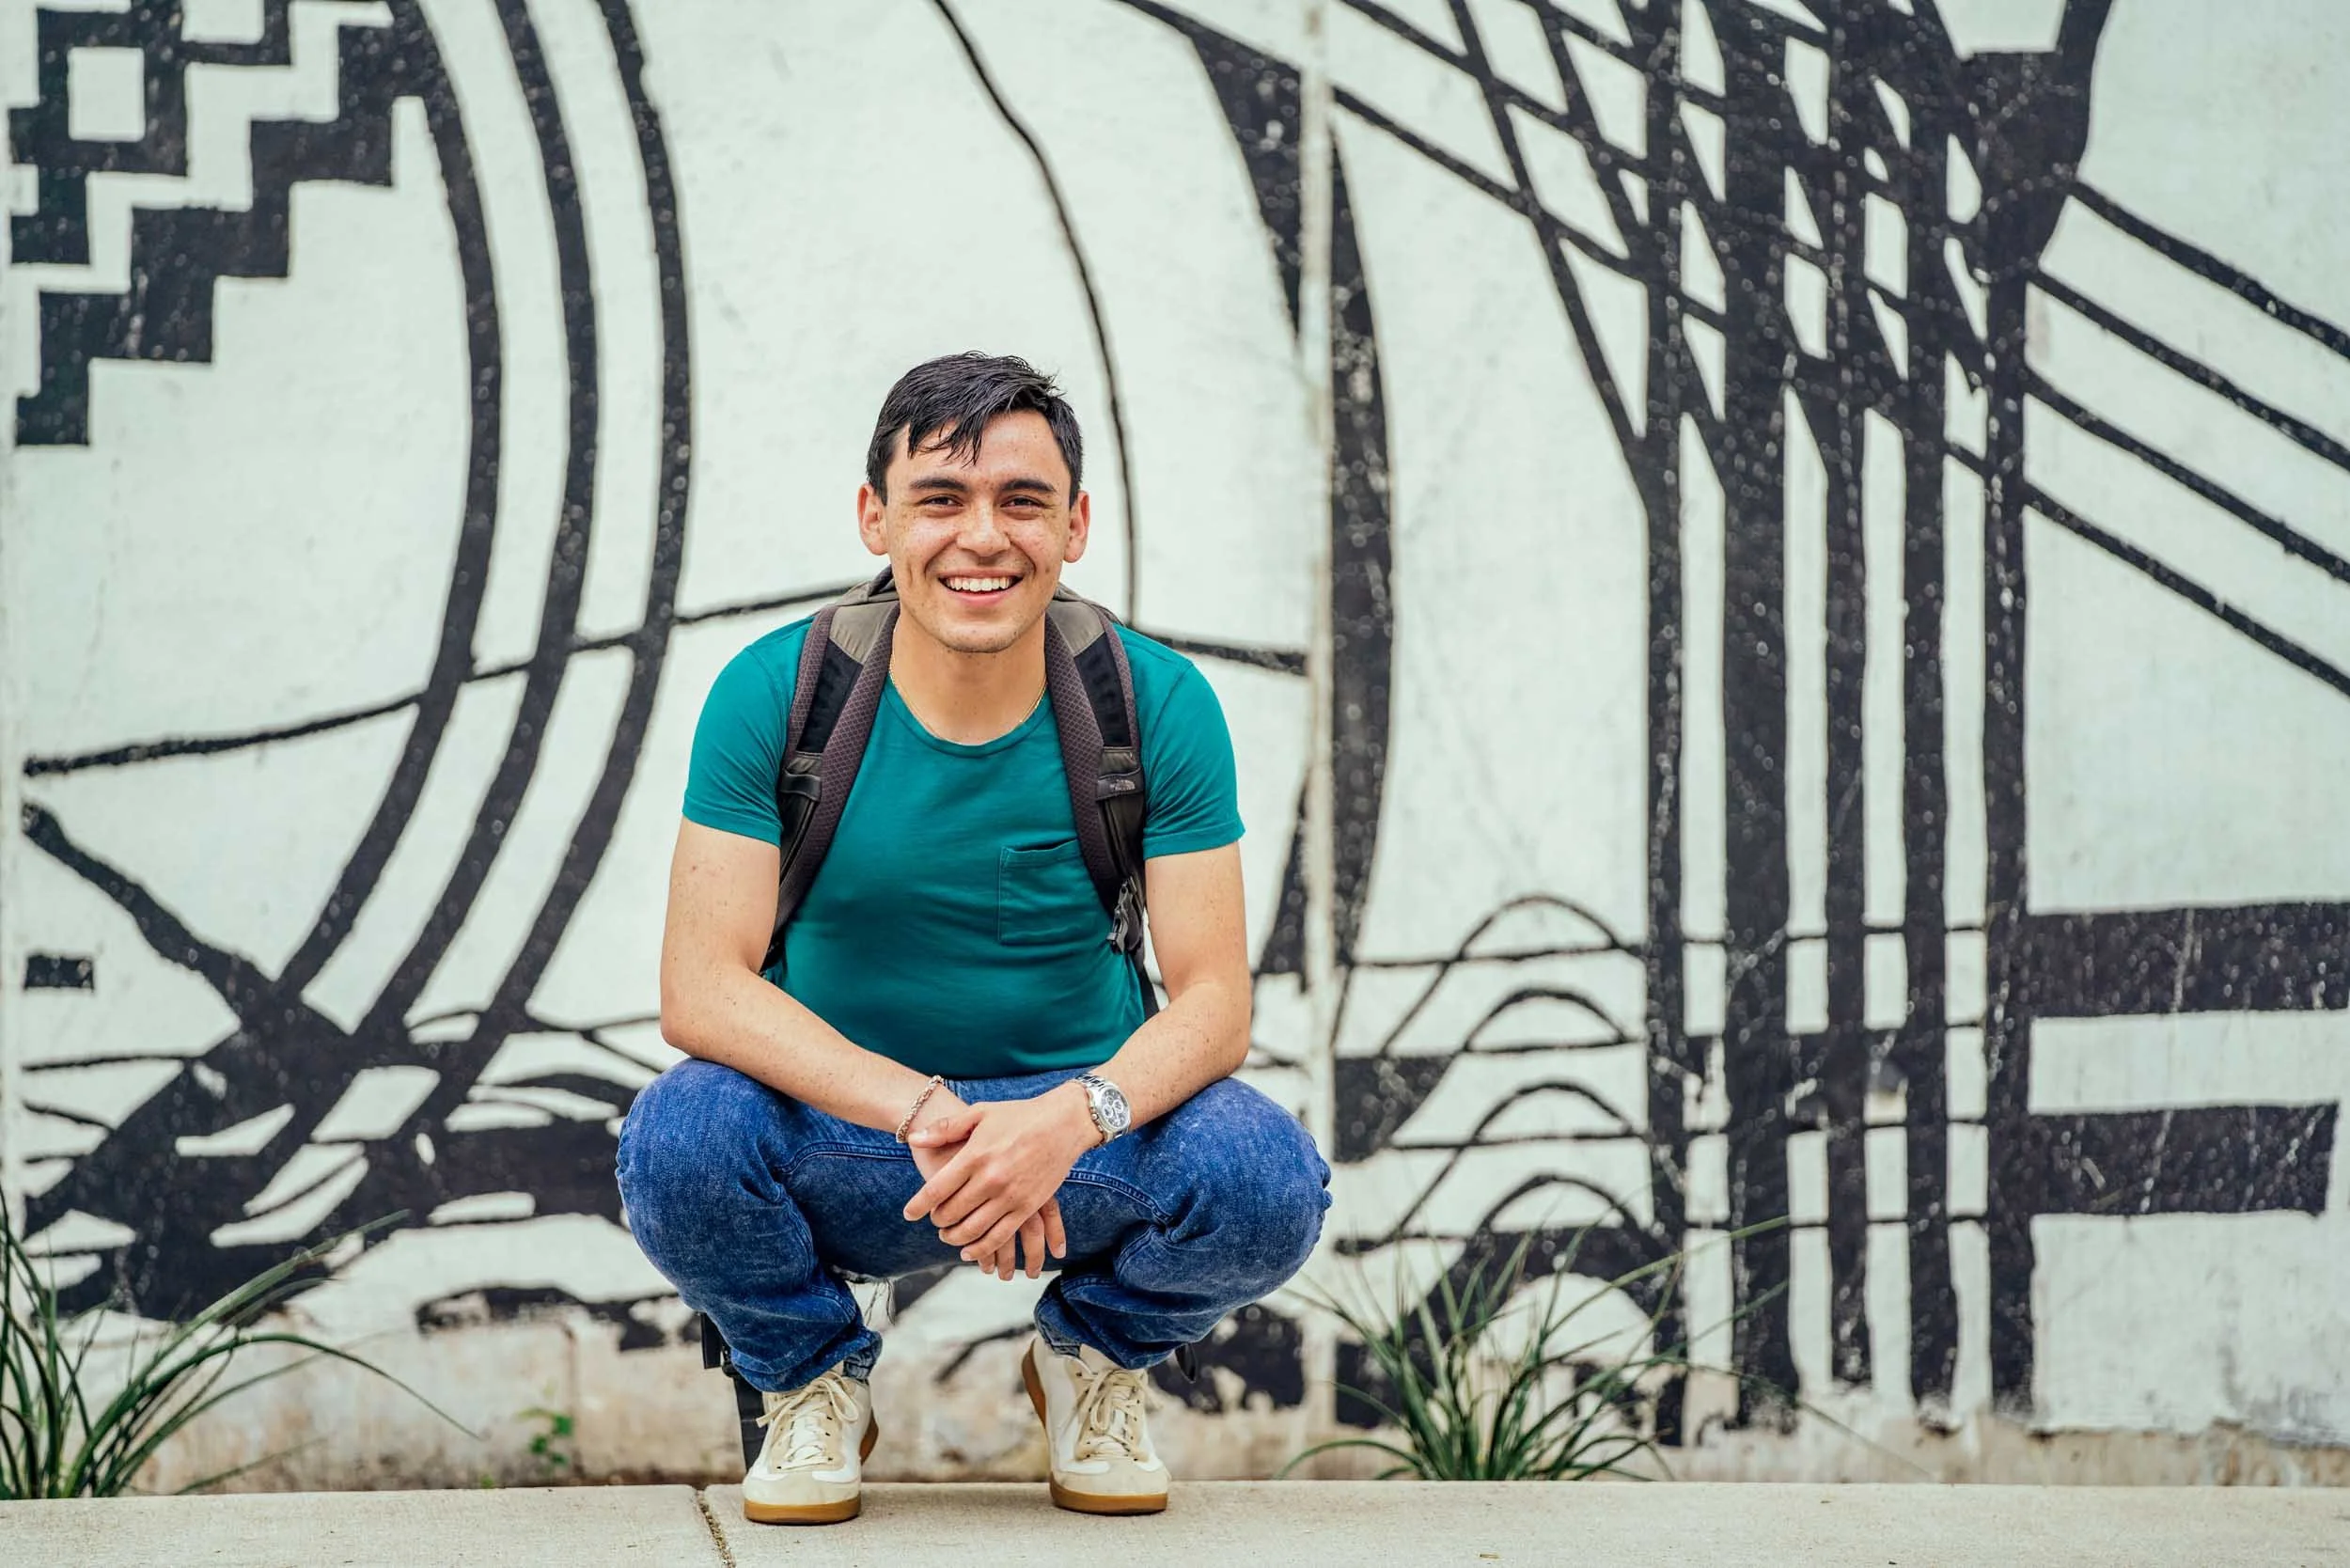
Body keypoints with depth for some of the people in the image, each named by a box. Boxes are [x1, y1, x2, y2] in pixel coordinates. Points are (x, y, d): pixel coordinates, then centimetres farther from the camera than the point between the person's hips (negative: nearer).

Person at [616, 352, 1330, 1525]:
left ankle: (1092, 1359, 8)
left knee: (1267, 1180, -30)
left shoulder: (1157, 704, -9)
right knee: (679, 1142, -33)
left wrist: (1073, 1119, -34)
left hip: (1087, 1130, 1)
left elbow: (1213, 998, -12)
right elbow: (701, 986, -18)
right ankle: (814, 1382, 3)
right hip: (843, 1130, -1)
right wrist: (924, 1112, -32)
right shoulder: (775, 694, -12)